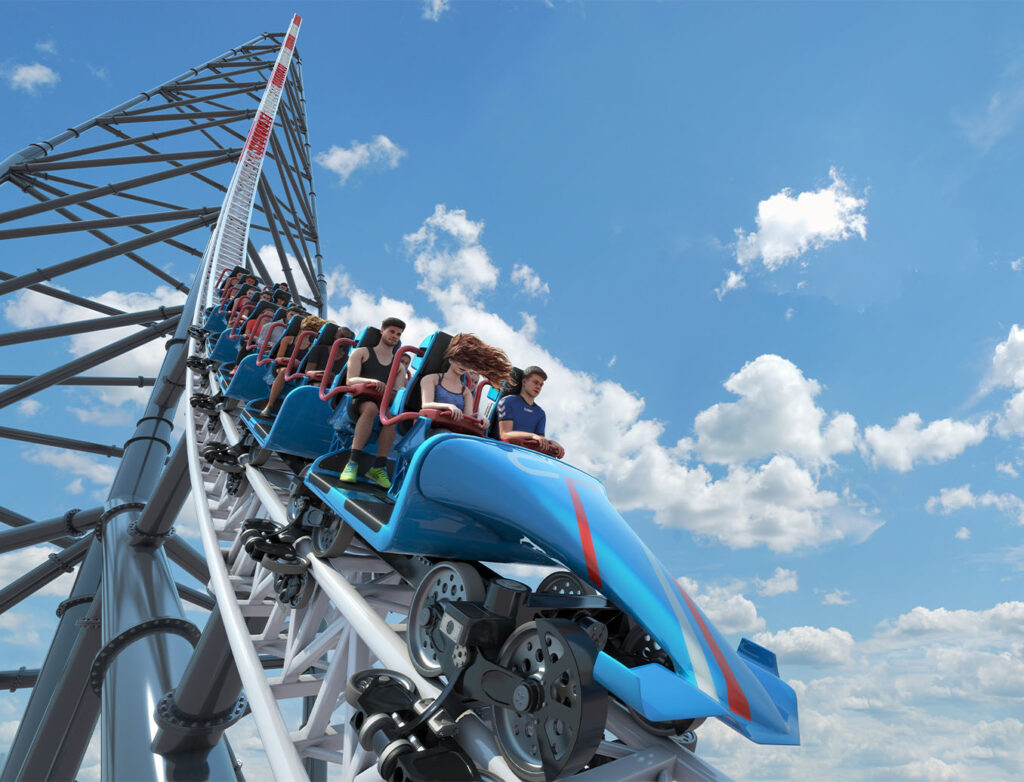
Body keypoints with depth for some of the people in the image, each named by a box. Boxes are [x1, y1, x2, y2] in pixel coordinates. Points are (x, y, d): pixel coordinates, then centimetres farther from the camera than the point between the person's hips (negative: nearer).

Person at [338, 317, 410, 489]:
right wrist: (371, 381, -21)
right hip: (359, 401, -2)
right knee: (371, 407, -39)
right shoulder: (361, 353, 16)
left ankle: (379, 467, -35)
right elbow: (350, 380, 0)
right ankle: (353, 462, -40)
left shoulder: (399, 365, 25)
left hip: (385, 403, 2)